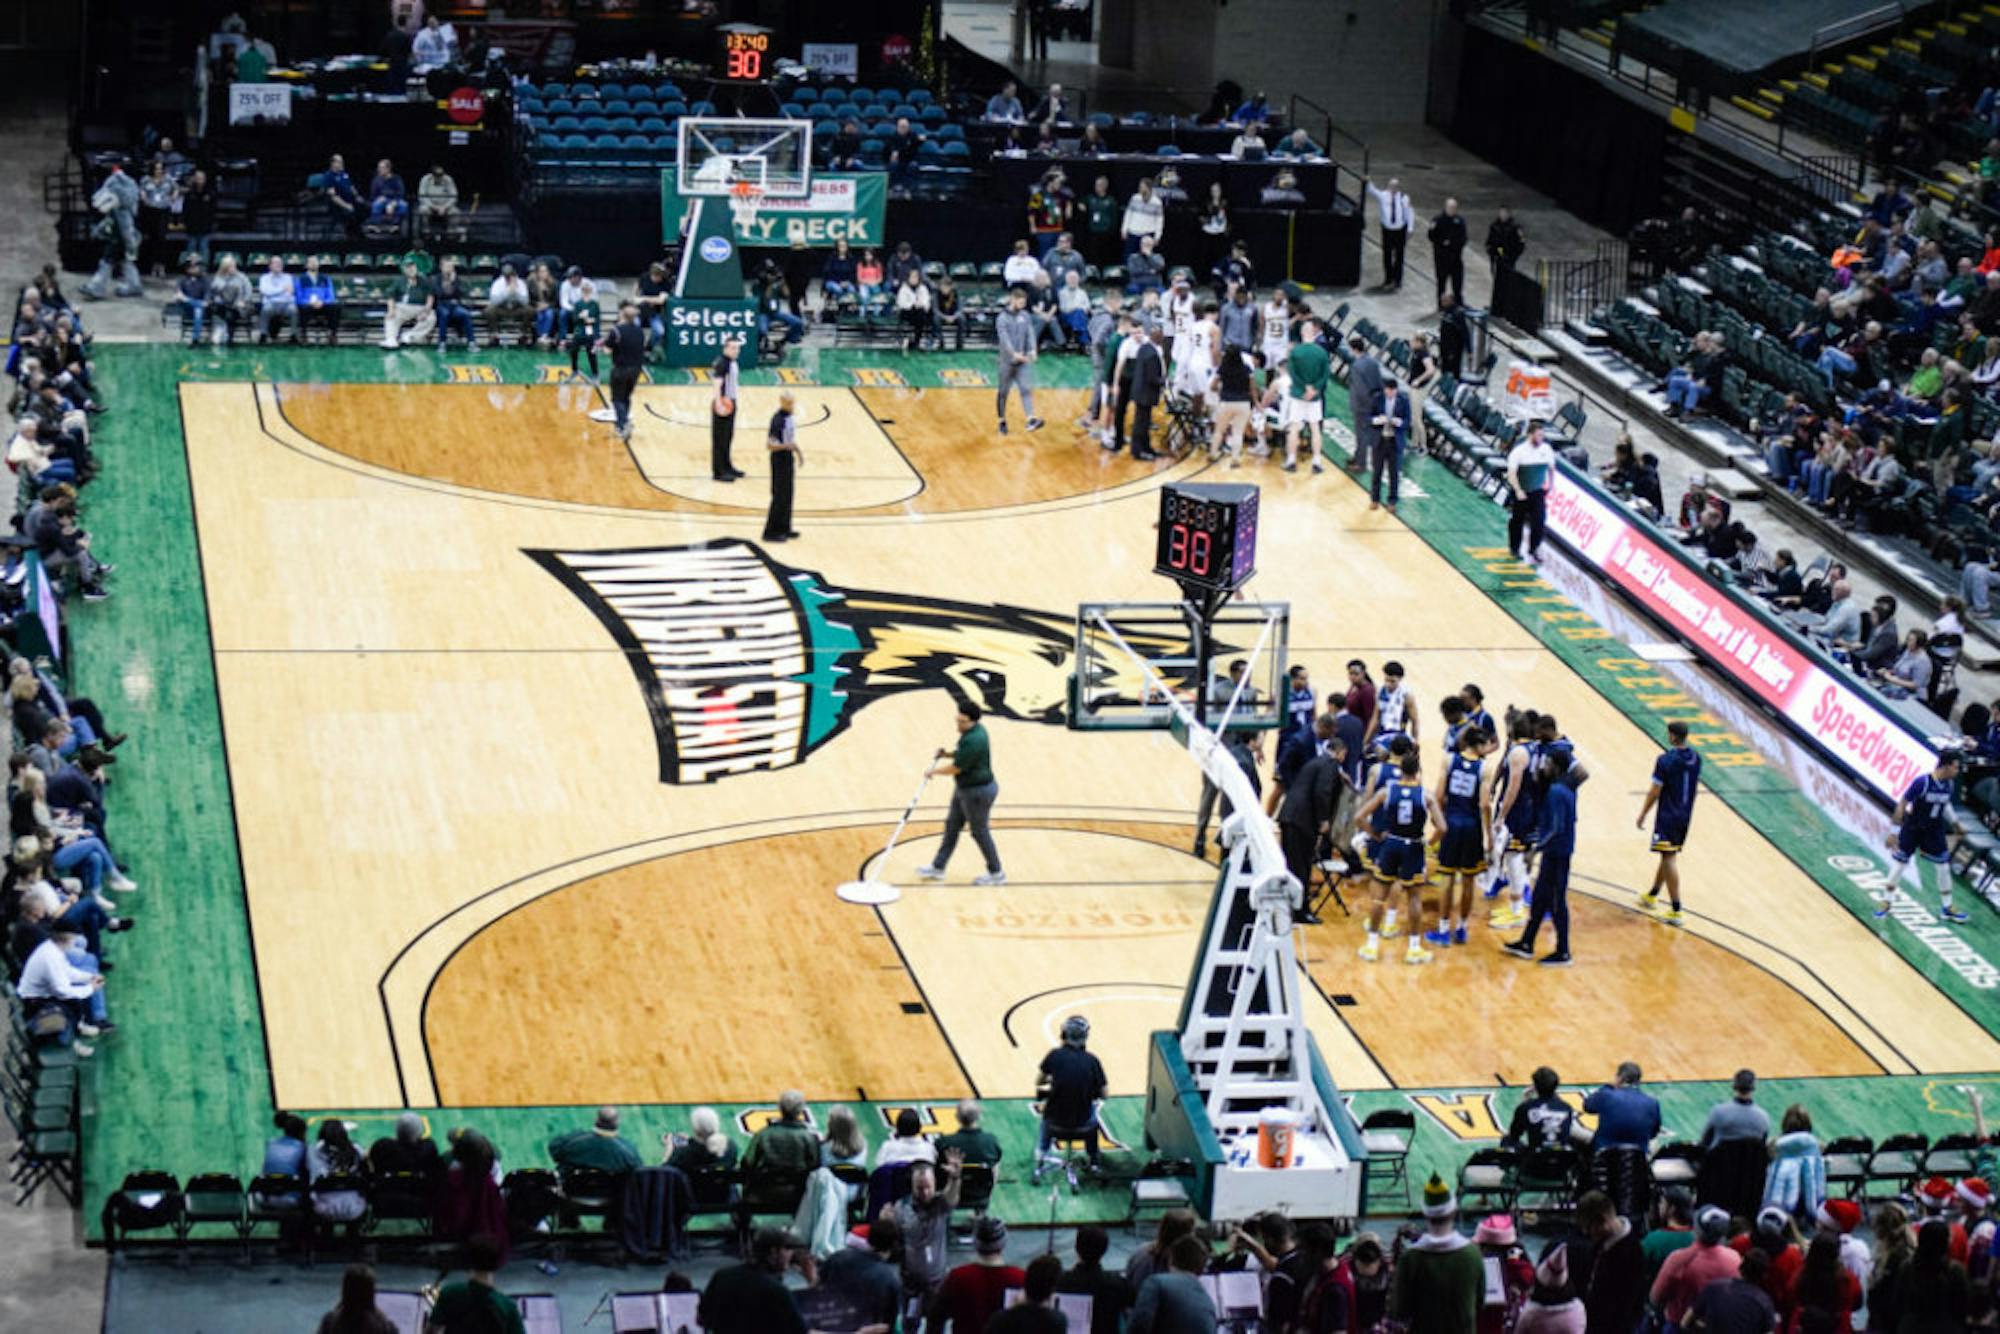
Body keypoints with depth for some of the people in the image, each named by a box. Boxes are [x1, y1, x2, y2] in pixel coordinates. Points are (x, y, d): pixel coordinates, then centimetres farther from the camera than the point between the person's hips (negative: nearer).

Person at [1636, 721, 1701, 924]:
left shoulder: (1665, 760, -19)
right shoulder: (1696, 758, 2)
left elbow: (1655, 792, -15)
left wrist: (1642, 815, -4)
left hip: (1668, 816, -7)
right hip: (1686, 816, 7)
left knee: (1670, 859, -4)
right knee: (1668, 856, 21)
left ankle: (1676, 911, -7)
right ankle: (1652, 896, 39)